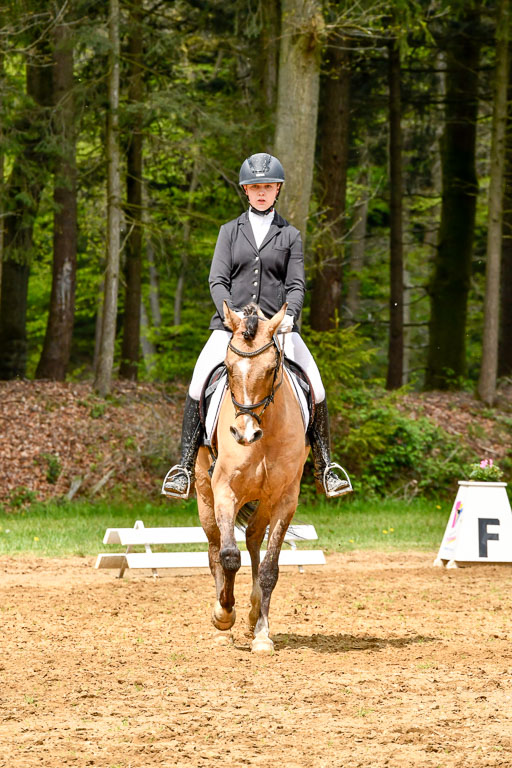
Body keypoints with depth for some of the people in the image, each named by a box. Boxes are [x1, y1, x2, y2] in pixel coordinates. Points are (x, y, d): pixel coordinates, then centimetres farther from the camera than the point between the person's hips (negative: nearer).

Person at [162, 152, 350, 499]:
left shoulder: (290, 235, 10)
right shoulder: (230, 231, 12)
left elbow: (296, 285, 4)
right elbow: (217, 280, 3)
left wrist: (289, 317, -16)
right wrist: (231, 314, -15)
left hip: (277, 324, 0)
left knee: (315, 387, -14)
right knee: (199, 382, -20)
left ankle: (325, 466, -1)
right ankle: (186, 465, -14)